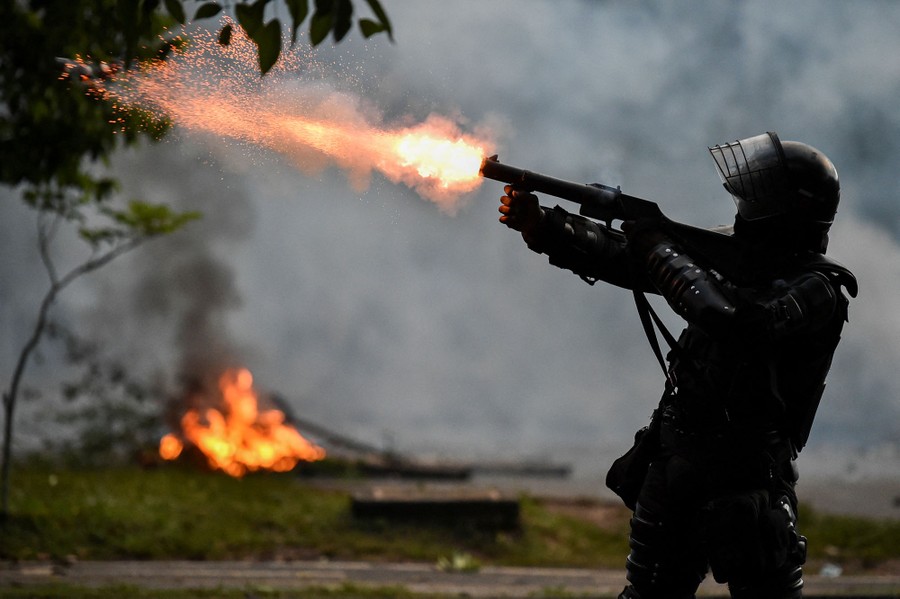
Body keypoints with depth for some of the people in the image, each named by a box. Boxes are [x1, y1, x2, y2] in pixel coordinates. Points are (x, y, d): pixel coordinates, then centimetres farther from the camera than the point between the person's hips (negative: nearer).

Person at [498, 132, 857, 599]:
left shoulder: (816, 290, -14)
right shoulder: (733, 255, 8)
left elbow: (732, 319, -30)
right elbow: (622, 257, 7)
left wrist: (663, 250, -18)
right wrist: (540, 226, -3)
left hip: (744, 473, -7)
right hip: (673, 457, 7)